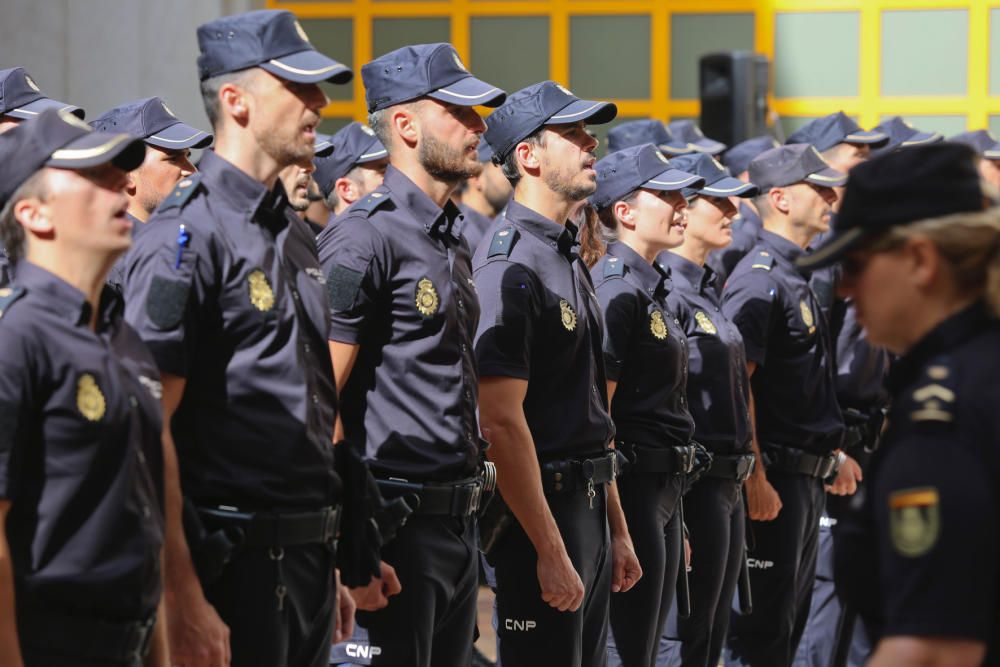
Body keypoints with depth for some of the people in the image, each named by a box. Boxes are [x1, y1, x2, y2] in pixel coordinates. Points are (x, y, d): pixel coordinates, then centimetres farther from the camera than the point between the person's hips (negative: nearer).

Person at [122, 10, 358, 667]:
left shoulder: (296, 236, 15)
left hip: (307, 559, 8)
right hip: (236, 564, -8)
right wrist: (184, 600, -21)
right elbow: (149, 432, -17)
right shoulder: (188, 236, -13)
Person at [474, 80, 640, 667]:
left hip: (587, 503, 10)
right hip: (541, 508, -10)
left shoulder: (570, 260, 17)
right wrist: (549, 550, -23)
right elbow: (503, 421, -21)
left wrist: (618, 530, 19)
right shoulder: (511, 265, -15)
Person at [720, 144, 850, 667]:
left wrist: (832, 452, 22)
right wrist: (755, 479, -25)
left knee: (791, 618, 15)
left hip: (807, 478, 10)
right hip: (774, 477, -10)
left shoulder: (797, 278, 15)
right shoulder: (761, 279, -16)